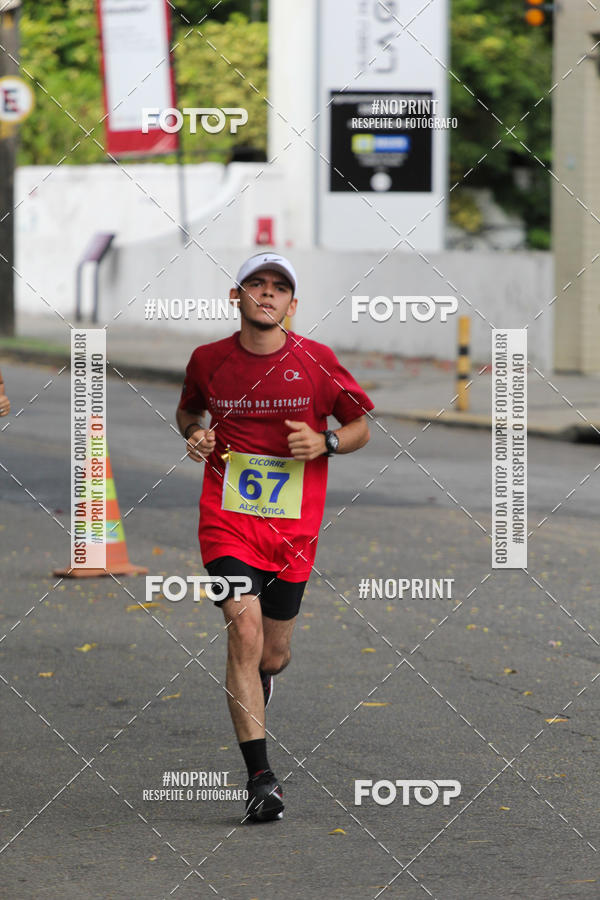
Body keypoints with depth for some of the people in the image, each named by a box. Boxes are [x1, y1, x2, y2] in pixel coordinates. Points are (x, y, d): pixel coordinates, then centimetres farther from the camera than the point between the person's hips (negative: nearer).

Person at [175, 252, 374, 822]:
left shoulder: (316, 362, -1)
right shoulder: (208, 360, 2)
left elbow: (360, 428, 9)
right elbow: (188, 410, 23)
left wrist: (323, 443, -11)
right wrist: (194, 435, 1)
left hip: (294, 527, 1)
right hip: (226, 519, -1)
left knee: (272, 654, 11)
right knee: (244, 632, -20)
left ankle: (255, 691, 52)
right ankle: (260, 777, -21)